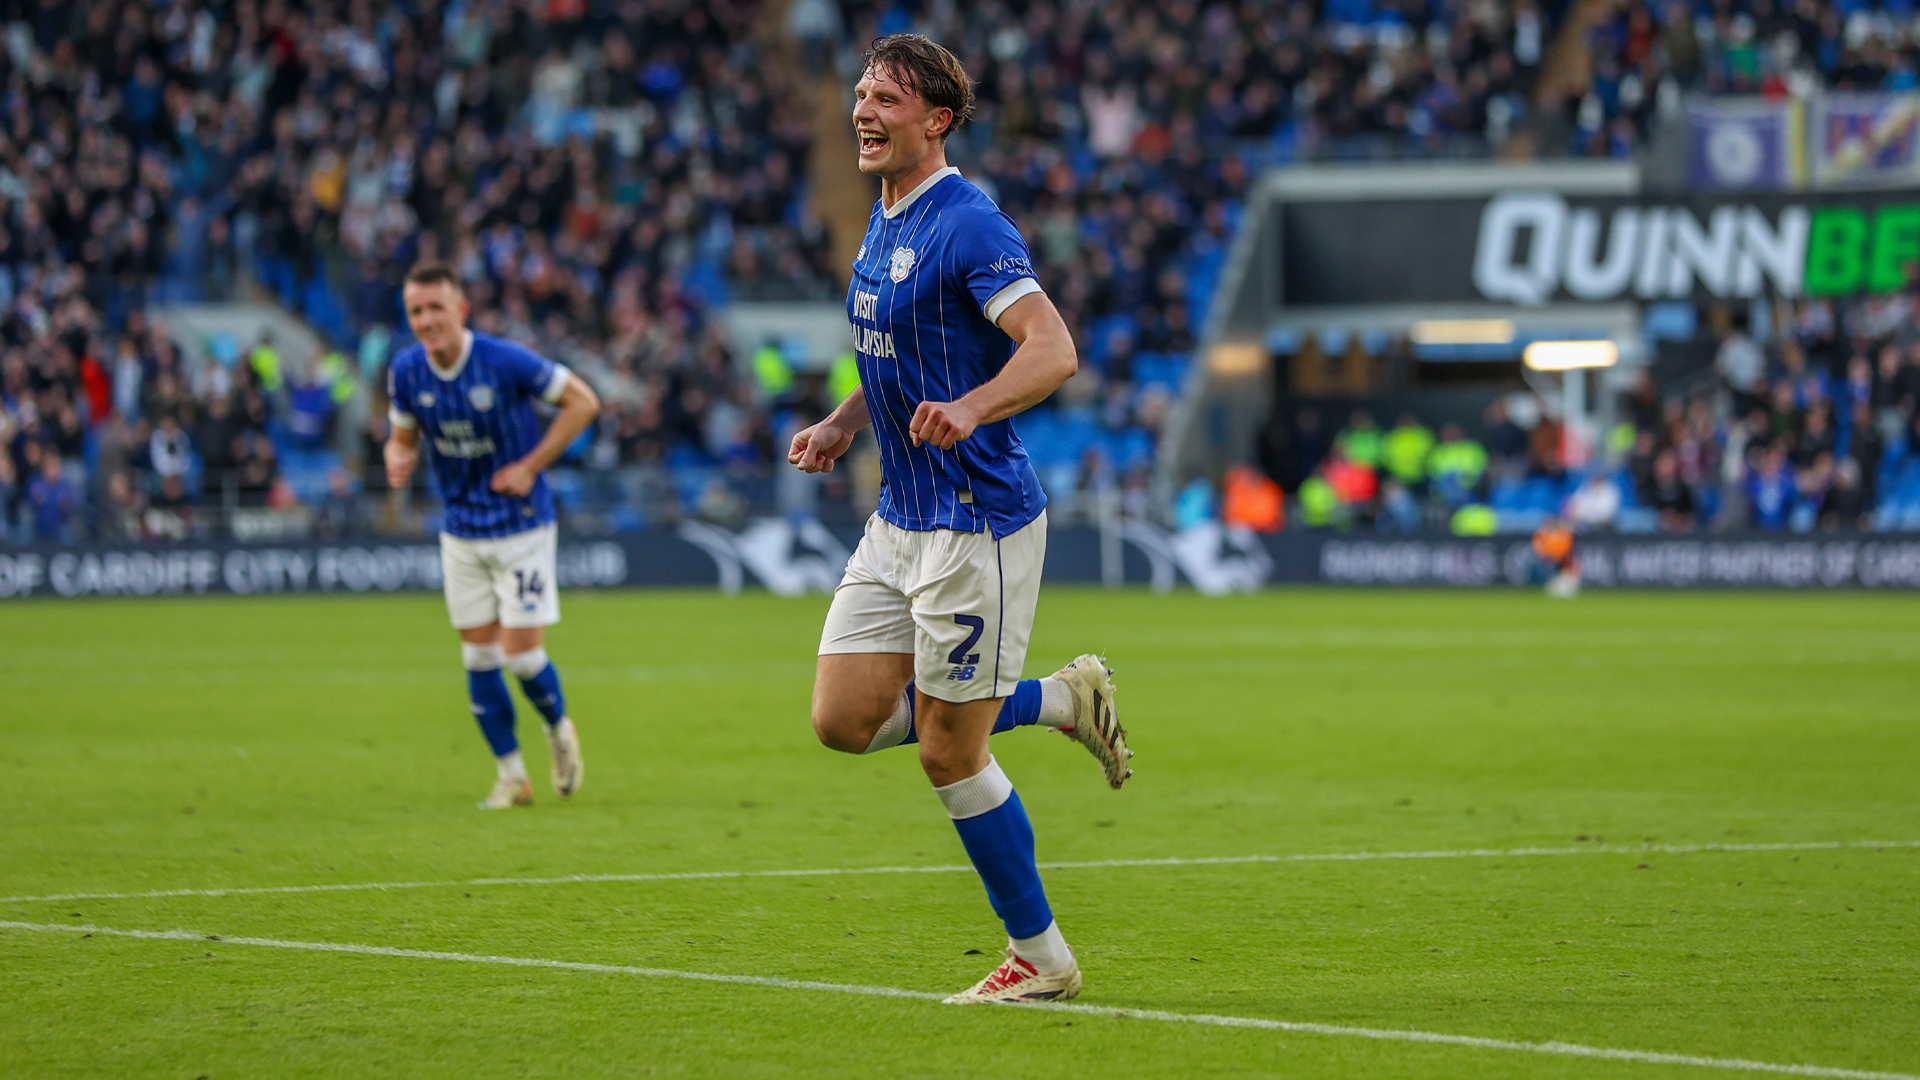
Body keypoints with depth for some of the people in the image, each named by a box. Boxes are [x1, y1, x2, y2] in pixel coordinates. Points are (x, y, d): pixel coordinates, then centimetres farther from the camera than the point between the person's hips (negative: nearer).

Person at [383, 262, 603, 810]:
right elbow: (403, 435, 9)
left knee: (522, 654, -7)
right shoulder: (406, 372, -6)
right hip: (460, 533, 4)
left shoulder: (506, 361, -19)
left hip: (522, 525, -4)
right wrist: (399, 461, -16)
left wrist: (531, 466, -14)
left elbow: (582, 400, -10)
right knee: (479, 656, 4)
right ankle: (510, 775, 17)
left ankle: (559, 728, 24)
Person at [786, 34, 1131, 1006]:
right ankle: (1062, 699, 20)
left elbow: (1053, 351, -28)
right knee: (844, 719, 4)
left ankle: (1040, 958, 12)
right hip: (898, 520, 9)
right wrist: (843, 424, 16)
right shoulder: (885, 222, 12)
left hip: (978, 519, -9)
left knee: (949, 753, -4)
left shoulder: (968, 226, -16)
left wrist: (967, 409, -43)